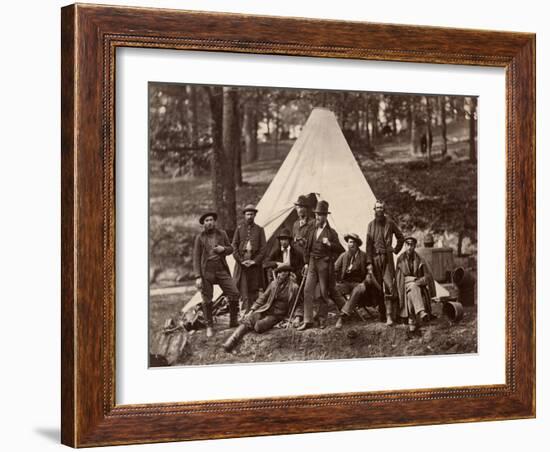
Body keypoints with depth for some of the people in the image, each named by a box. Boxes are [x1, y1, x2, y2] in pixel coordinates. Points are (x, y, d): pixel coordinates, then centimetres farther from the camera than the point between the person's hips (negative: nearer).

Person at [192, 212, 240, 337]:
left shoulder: (222, 234, 8)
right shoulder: (200, 238, 0)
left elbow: (230, 249, 18)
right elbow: (196, 258, -1)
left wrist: (223, 249, -7)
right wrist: (198, 277, -9)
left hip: (222, 270, 2)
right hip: (206, 271, -2)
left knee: (234, 294, -8)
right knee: (207, 300, 2)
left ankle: (233, 322, 7)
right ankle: (209, 327, 16)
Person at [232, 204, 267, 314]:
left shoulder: (259, 229, 8)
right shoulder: (239, 229, 9)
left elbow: (263, 248, 4)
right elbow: (234, 246, 6)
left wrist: (255, 261, -7)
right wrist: (241, 260, -6)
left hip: (255, 263, 0)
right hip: (242, 263, 0)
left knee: (254, 288, 0)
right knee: (243, 288, -5)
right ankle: (245, 310, -4)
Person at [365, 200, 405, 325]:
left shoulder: (390, 223, 4)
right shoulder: (371, 225, 7)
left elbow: (400, 237, 18)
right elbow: (369, 245, 5)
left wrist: (396, 250, 9)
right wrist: (369, 262, -1)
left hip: (387, 257, -2)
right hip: (375, 258, 2)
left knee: (389, 285, -12)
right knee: (377, 287, 6)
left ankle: (389, 315, -15)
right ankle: (382, 314, 15)